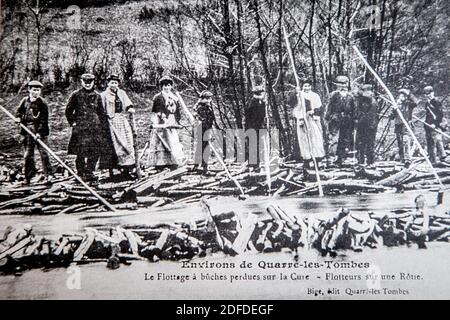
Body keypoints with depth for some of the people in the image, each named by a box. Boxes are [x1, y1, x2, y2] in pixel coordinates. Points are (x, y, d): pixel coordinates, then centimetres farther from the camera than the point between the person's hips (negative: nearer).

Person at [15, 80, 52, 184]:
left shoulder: (43, 103, -5)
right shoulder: (25, 101, 7)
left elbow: (44, 119, -9)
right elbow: (19, 111, 22)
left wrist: (39, 132, -17)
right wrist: (18, 118, 0)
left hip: (40, 131, -4)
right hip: (27, 131, 4)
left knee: (43, 152, -5)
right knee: (28, 154, 8)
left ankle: (47, 174, 3)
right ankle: (28, 176, 18)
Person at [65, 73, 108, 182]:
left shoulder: (96, 96, 12)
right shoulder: (76, 95, 3)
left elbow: (101, 113, 17)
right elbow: (68, 110, 8)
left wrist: (104, 127, 12)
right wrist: (72, 122, 0)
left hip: (95, 127, 3)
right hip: (80, 127, -3)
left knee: (96, 151, -1)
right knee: (81, 152, -5)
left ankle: (89, 172, 12)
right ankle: (81, 174, 8)